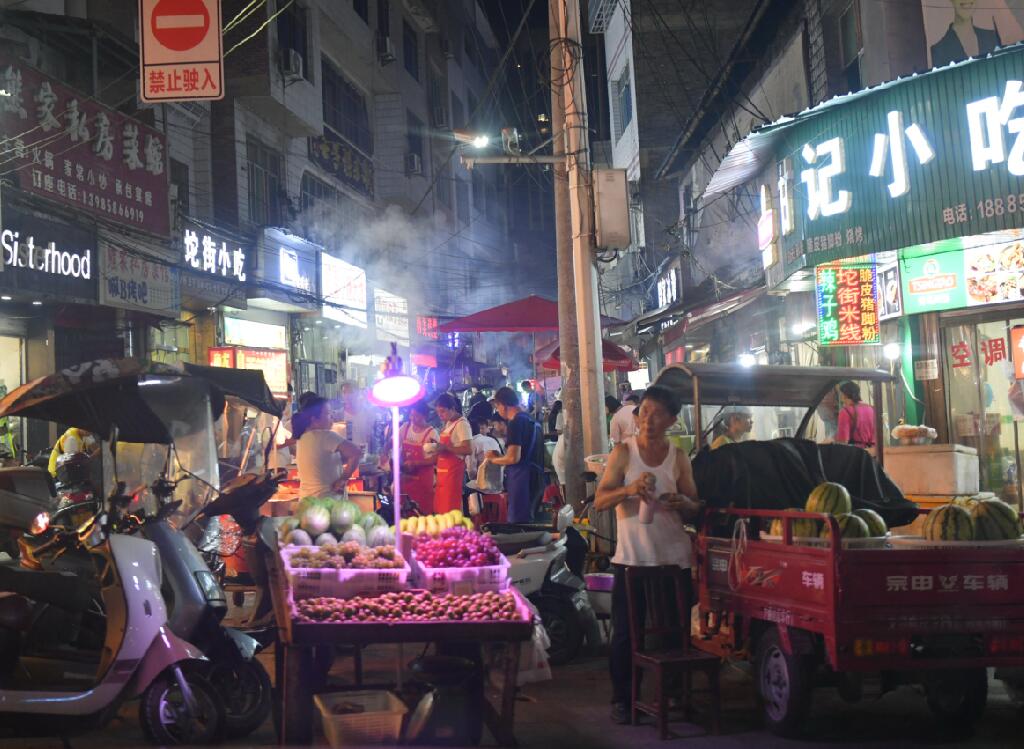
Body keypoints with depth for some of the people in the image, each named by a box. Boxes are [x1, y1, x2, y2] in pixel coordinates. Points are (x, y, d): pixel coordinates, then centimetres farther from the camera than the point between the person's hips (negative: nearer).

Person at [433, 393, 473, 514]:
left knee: (451, 510, -8)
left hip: (454, 471, -9)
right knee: (440, 509, 10)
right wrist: (437, 446, 8)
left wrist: (446, 447, -23)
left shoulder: (462, 424, -11)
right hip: (443, 471, 9)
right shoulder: (448, 424, 15)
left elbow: (468, 449, -20)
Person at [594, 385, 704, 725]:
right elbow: (600, 501, -7)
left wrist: (682, 502, -13)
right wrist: (630, 489, -25)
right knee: (625, 633, 0)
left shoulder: (679, 457, 6)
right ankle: (621, 699, 13)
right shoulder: (623, 451, 0)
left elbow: (695, 509, 11)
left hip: (674, 557, 2)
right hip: (631, 557, -2)